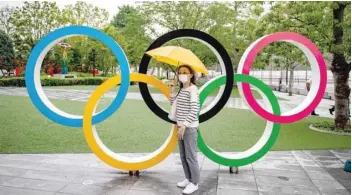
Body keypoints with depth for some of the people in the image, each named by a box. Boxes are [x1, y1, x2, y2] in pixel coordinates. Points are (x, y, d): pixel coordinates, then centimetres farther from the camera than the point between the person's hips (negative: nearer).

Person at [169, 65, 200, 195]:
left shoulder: (193, 89, -13)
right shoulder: (181, 90, 12)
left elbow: (194, 110, -19)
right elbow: (173, 103, 13)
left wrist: (184, 125, -21)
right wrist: (172, 88, 8)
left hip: (189, 127, -8)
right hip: (181, 126, 9)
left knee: (190, 156, -2)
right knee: (183, 156, 15)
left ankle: (194, 183, 10)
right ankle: (188, 179, 29)